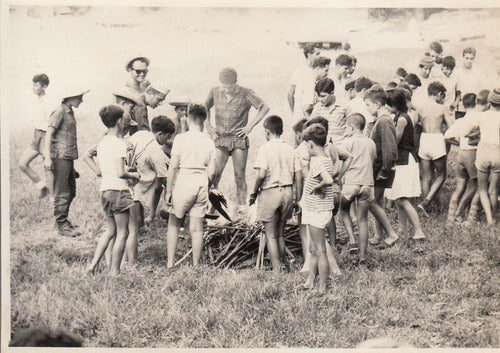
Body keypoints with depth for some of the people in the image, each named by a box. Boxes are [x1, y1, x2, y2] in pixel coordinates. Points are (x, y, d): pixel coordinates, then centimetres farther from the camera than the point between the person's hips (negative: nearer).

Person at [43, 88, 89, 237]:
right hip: (60, 157, -9)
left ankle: (63, 218, 27)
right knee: (62, 193, -5)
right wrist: (47, 157, -21)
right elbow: (49, 134, -15)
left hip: (68, 157, 9)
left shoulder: (70, 113, 17)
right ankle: (62, 226, 0)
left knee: (71, 191, 14)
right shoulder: (59, 112, -10)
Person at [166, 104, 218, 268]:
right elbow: (212, 172, 2)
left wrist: (168, 190, -3)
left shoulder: (181, 138, -5)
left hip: (183, 183, -3)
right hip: (201, 186, 3)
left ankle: (170, 262, 5)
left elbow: (173, 167, -8)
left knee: (174, 224, 11)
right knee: (197, 228, 8)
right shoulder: (209, 142, 5)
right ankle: (195, 265, 10)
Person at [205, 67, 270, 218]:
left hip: (239, 139, -2)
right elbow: (205, 108, 20)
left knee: (239, 176, 3)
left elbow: (264, 108, -2)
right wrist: (208, 125, 9)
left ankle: (241, 207, 13)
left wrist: (250, 126, -7)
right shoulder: (215, 92, 2)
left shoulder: (245, 94, -6)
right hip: (220, 139, 2)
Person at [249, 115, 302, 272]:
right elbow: (298, 175, 4)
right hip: (287, 192, 5)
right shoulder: (289, 148, 6)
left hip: (270, 192, -5)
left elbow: (262, 174, -18)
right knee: (280, 233, 18)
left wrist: (254, 193, -5)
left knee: (270, 234, 3)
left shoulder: (264, 148, -8)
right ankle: (283, 265, 24)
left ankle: (276, 270, 0)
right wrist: (298, 198, 11)